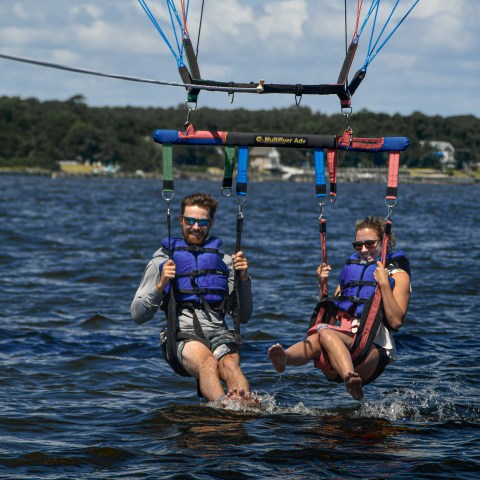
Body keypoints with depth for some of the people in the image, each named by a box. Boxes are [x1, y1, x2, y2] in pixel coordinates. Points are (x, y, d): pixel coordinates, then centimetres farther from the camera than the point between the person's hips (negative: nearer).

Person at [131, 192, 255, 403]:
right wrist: (160, 285, -4)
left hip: (219, 332, 2)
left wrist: (243, 279, 6)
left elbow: (244, 316, 21)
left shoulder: (224, 261, 26)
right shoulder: (162, 261, 19)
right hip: (183, 334, -2)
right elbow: (137, 315, 12)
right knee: (208, 362, -38)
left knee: (229, 364, -35)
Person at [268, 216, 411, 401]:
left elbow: (396, 321, -4)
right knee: (315, 341, -34)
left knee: (324, 333, -35)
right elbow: (329, 314, 28)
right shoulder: (351, 268, 28)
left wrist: (384, 284, -12)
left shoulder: (397, 274, 11)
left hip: (373, 349, -4)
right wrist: (322, 285, 13)